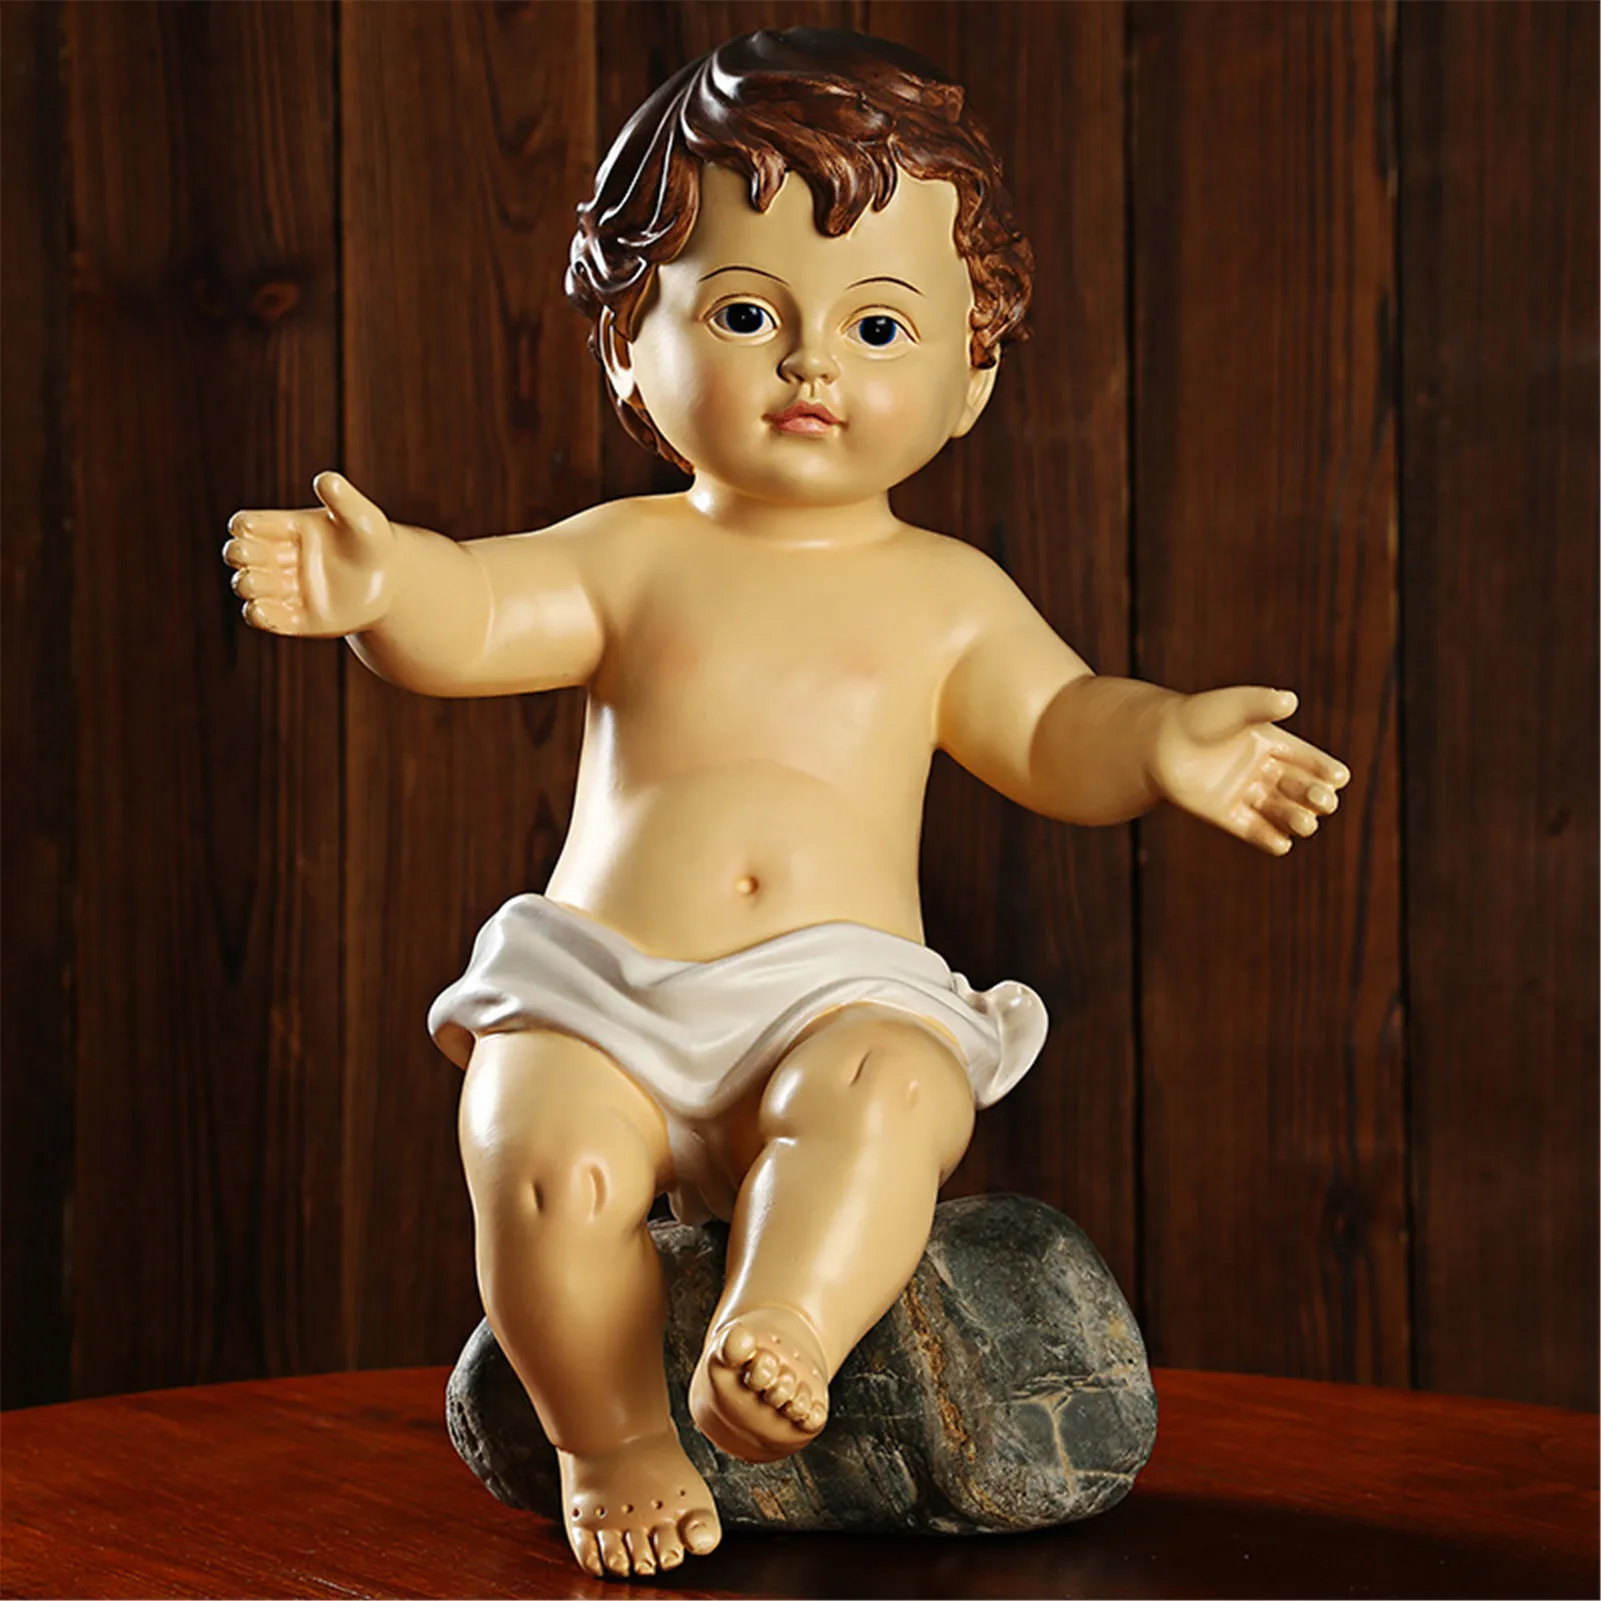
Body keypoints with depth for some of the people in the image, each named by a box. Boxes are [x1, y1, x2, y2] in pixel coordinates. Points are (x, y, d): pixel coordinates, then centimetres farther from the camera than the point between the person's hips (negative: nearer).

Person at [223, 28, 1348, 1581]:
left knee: (886, 1091, -34)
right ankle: (609, 1437, -9)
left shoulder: (944, 591, 15)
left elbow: (1053, 729, 12)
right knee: (540, 1157, -27)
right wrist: (382, 582, -27)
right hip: (602, 995, 0)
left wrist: (1160, 743, -10)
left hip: (843, 995, 0)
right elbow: (479, 615, -4)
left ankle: (777, 1338, -43)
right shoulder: (633, 558, 10)